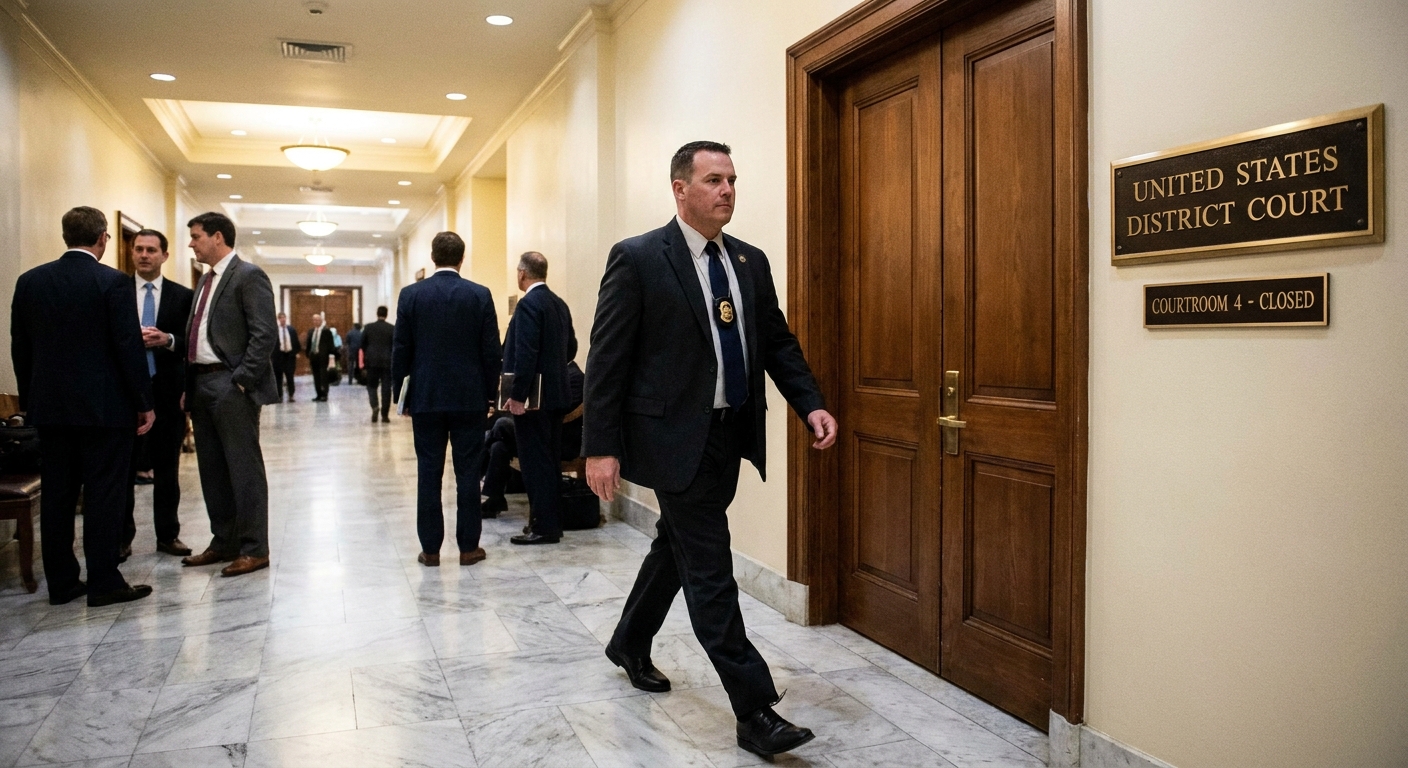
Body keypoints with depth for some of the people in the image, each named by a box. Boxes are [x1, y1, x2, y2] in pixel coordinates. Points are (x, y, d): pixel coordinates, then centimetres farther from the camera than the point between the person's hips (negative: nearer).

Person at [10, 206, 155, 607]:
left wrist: (30, 400, 18)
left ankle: (61, 582, 17)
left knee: (57, 495, 10)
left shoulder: (30, 281, 6)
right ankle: (104, 582, 4)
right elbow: (129, 347, -12)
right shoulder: (113, 282, -10)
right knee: (103, 495, 0)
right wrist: (144, 403, -5)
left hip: (49, 406, 5)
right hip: (104, 407, -5)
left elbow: (20, 348, 10)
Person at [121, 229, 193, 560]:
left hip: (167, 390, 0)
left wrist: (167, 340, -16)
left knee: (167, 467, 8)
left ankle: (168, 534, 17)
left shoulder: (182, 296, 6)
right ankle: (122, 537, 13)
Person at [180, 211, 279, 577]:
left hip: (231, 386, -9)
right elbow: (198, 335, 19)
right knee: (212, 470, 13)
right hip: (202, 384, 9)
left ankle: (254, 549, 4)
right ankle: (223, 543, 23)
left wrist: (241, 380, -18)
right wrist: (189, 386, 10)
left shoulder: (249, 276, -8)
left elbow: (265, 335, -16)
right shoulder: (206, 279, 18)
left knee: (244, 468, -3)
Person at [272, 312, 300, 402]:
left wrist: (297, 353, 5)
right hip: (279, 355, -1)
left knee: (290, 376, 1)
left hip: (290, 355, 1)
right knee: (278, 377, 3)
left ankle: (291, 395, 5)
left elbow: (296, 342, 12)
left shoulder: (292, 330, 8)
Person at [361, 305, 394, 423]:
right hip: (387, 362, -1)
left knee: (372, 386, 12)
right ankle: (384, 414, 3)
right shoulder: (392, 328, -4)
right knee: (386, 387, 3)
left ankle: (375, 406, -13)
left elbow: (362, 344, 5)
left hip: (372, 361, 1)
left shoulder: (368, 327, 0)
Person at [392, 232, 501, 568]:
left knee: (429, 473, 6)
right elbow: (492, 351, -3)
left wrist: (400, 394, 10)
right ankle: (468, 546, 9)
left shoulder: (411, 295, -1)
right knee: (467, 472, 4)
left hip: (426, 398, 1)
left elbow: (401, 350, 1)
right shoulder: (480, 295, -3)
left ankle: (430, 548, 10)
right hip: (470, 398, 0)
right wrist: (490, 394, 6)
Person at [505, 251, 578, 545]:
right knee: (550, 460, 14)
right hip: (556, 394, 8)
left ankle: (544, 527, 1)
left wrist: (517, 395, -18)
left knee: (535, 462, -3)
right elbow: (571, 347, 16)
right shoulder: (559, 304, 11)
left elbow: (526, 354, -20)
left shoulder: (529, 304, -14)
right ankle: (552, 521, 21)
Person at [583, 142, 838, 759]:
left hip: (731, 435, 7)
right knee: (711, 572, -4)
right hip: (676, 436, -7)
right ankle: (755, 712, 4)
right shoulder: (638, 259, -9)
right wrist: (600, 448, -14)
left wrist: (810, 404, -3)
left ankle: (630, 644, 45)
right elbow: (606, 360, -10)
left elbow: (778, 342, 12)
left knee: (677, 547, 22)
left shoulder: (751, 262, 9)